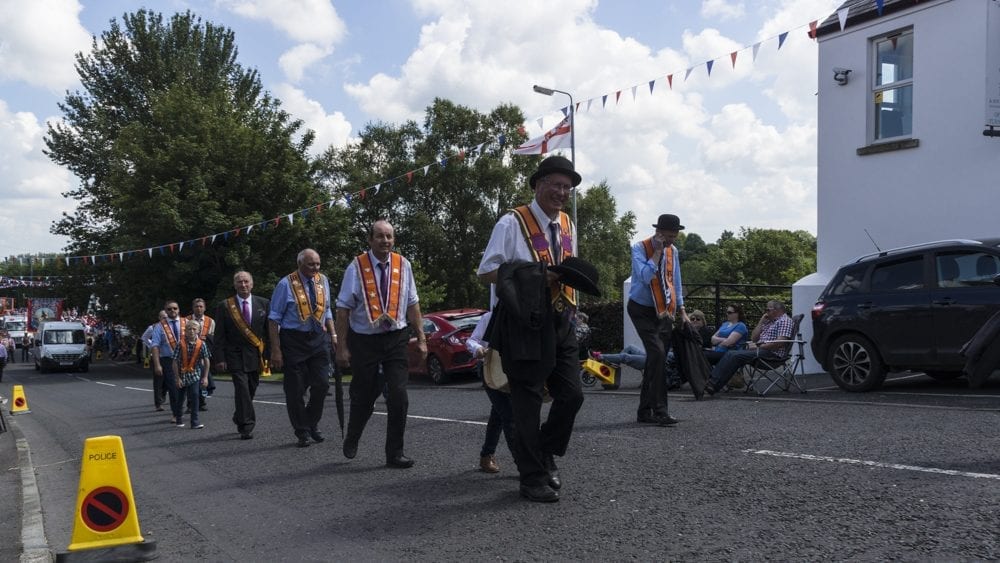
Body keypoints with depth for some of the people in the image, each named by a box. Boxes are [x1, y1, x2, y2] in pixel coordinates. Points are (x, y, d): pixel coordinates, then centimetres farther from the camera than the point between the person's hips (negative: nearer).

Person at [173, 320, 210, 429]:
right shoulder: (181, 345, -12)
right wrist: (177, 378, -11)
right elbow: (175, 362, -10)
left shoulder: (202, 344, -8)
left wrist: (205, 377, -2)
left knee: (194, 397, -10)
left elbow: (206, 361, -1)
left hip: (195, 375, 0)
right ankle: (179, 419, 29)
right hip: (182, 374, 0)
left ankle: (194, 421, -5)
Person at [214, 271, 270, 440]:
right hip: (235, 355, -3)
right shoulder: (224, 306, 0)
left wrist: (270, 354, -1)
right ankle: (247, 426, -7)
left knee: (251, 389, 11)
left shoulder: (263, 303, 4)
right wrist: (220, 358, -8)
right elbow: (219, 336, -1)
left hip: (256, 355, 3)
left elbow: (270, 330, 5)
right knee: (242, 389, -12)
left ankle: (239, 419, 33)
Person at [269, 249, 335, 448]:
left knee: (321, 384, -1)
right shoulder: (286, 284, -8)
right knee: (295, 389, 2)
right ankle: (302, 432, 15)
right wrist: (276, 349, -12)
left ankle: (313, 424, 21)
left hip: (319, 339, 4)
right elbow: (274, 319, -8)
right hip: (293, 340, -4)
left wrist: (333, 334, 7)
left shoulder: (323, 280, 7)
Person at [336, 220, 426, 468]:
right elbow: (343, 308, -7)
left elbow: (412, 304, 6)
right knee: (363, 398, 9)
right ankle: (351, 440, 38)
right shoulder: (356, 267, -8)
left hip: (396, 339, 2)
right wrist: (342, 346, -9)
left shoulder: (402, 265, 1)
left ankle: (395, 453, 9)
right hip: (364, 341, -2)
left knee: (398, 398, -5)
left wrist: (421, 338, 2)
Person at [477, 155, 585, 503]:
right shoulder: (513, 223, -8)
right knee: (527, 402, 1)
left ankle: (546, 455, 28)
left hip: (560, 322, 7)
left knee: (571, 395, 6)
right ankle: (532, 478, 12)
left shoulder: (568, 226, 15)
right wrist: (535, 275, -20)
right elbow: (487, 273, -11)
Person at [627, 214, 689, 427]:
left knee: (655, 360, 6)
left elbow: (675, 282, 15)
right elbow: (645, 277, -28)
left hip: (664, 312, 6)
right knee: (657, 354, -20)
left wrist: (682, 311, 13)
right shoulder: (640, 248, -12)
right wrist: (657, 252, -23)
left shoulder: (673, 251, 6)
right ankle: (659, 411, -15)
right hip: (642, 310, -6)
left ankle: (645, 412, 14)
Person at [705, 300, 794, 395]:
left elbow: (780, 342, -16)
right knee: (730, 354, -12)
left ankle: (714, 385, -29)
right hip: (760, 350, 9)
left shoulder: (785, 320, -1)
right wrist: (761, 322, 10)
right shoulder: (768, 321, 27)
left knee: (735, 355, -24)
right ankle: (712, 380, -25)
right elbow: (753, 338, 20)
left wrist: (758, 346, -13)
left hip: (773, 353, -9)